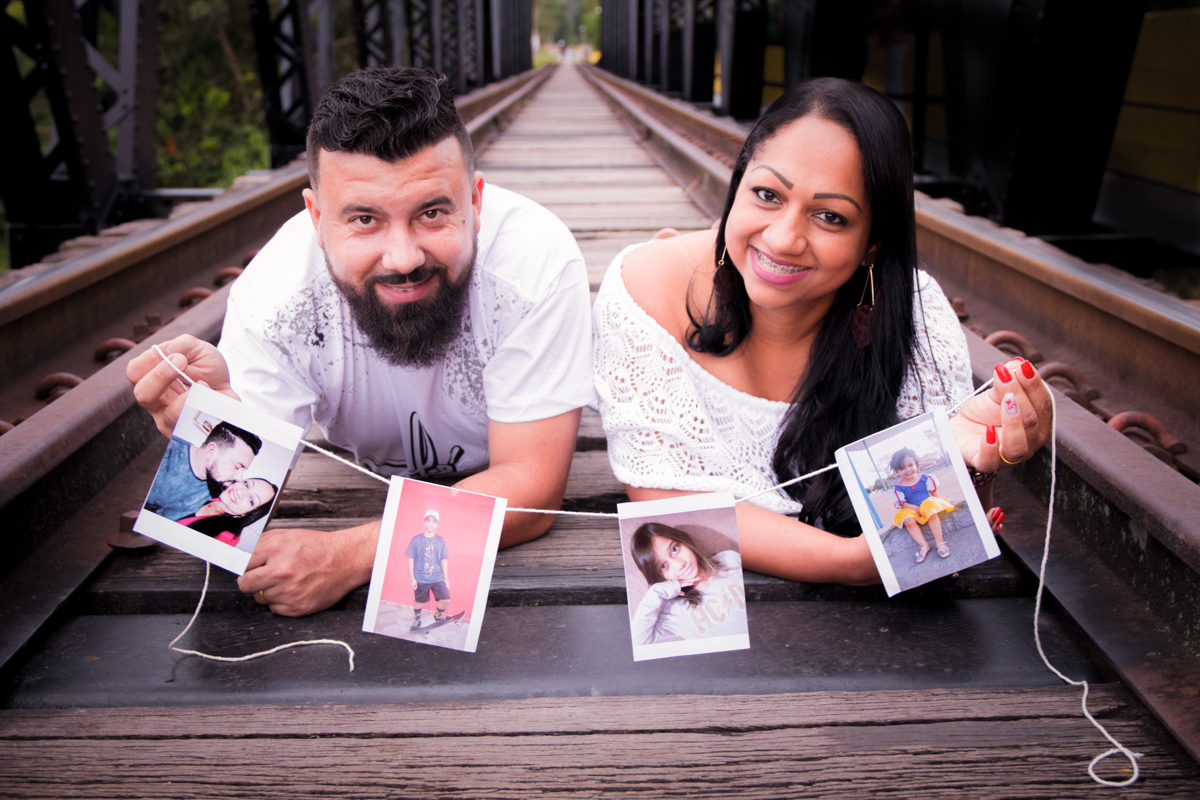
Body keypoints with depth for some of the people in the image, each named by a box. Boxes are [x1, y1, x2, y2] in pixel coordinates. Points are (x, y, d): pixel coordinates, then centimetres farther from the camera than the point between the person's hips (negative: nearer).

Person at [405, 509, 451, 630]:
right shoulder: (416, 540, -4)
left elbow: (444, 560, 6)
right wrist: (412, 578, -4)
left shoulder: (440, 541, 2)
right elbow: (411, 559, -1)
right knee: (418, 601, 10)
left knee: (446, 600, -10)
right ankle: (416, 620, 37)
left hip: (438, 578, 1)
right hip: (420, 578, -1)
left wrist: (446, 578, 6)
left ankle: (437, 615, 19)